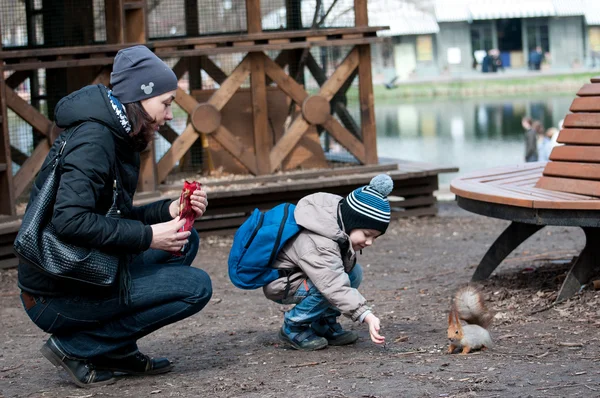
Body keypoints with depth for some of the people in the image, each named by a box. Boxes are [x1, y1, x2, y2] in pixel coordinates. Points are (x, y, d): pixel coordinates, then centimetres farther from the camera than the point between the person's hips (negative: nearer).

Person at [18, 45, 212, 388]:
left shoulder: (119, 140, 12)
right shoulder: (93, 140, -18)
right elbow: (70, 220, -29)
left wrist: (169, 211, 2)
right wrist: (148, 237, -21)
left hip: (88, 274, 10)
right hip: (57, 298, -10)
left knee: (185, 241, 13)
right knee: (197, 286, -11)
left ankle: (116, 350, 8)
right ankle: (76, 347, -7)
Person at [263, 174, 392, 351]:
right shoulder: (317, 246, -38)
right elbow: (336, 289, -43)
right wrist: (366, 316, -49)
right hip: (280, 284, -10)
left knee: (354, 272, -6)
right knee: (328, 286, -32)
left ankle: (324, 326, 4)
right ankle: (293, 328, -12)